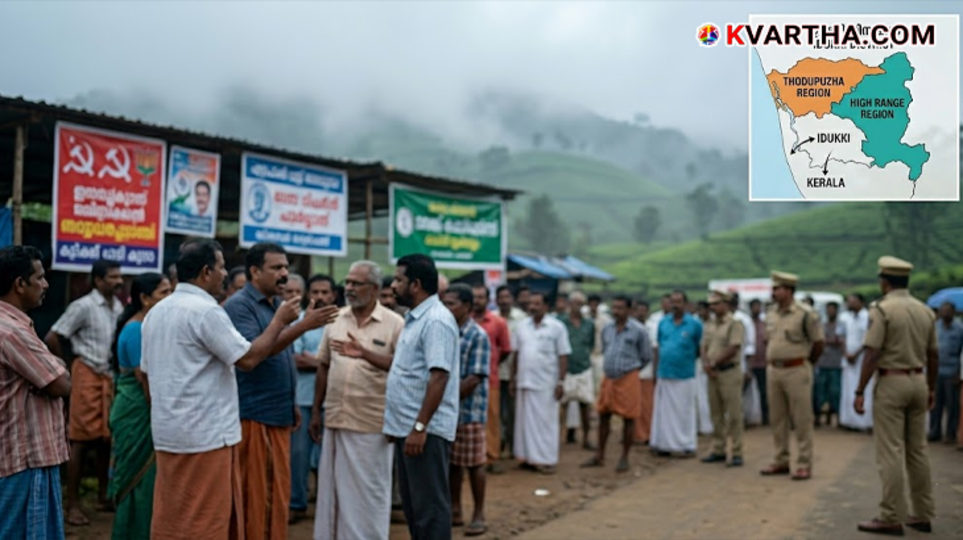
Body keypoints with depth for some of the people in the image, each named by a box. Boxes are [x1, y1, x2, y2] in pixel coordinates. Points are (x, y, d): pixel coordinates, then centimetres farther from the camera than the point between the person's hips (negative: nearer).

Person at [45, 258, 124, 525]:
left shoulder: (119, 307, 8)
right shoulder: (84, 306, -10)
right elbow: (51, 338, -10)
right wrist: (69, 364, -2)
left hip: (110, 376, 6)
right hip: (88, 374, -6)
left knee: (106, 436, 12)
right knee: (81, 439, -3)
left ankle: (103, 496, 23)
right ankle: (73, 504, 4)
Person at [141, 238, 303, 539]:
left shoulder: (156, 312, 12)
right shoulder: (206, 310, -15)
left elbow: (147, 372, 17)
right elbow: (248, 358, -15)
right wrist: (280, 320, -5)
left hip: (167, 432, 9)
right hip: (206, 433, -8)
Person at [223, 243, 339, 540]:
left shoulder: (279, 304, 14)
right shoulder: (239, 306, -10)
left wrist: (292, 403, 18)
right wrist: (304, 325, -28)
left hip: (279, 414, 8)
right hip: (252, 415, -8)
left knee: (278, 492, 12)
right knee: (253, 493, -2)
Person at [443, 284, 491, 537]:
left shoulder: (478, 336, -10)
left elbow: (474, 379, -15)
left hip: (469, 410, -6)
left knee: (474, 463, 3)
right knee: (452, 462, 12)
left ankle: (479, 515, 14)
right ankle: (455, 511, 24)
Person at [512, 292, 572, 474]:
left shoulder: (556, 327, -4)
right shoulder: (521, 326, 8)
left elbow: (563, 356, -5)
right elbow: (516, 354, 11)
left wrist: (561, 382, -9)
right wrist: (513, 378, 9)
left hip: (546, 384, -4)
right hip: (524, 382, 4)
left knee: (546, 421, 0)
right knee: (526, 421, 8)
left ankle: (546, 460, 6)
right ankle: (528, 457, 16)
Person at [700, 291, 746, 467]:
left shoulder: (735, 324, -8)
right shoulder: (709, 325, 14)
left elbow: (733, 350, -16)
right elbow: (704, 347, 13)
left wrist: (713, 363, -9)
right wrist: (706, 364, -6)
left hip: (729, 372, -7)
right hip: (712, 373, 7)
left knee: (734, 414, -4)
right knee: (716, 414, 11)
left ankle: (737, 453, 0)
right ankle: (718, 451, 19)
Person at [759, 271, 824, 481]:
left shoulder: (805, 313, -11)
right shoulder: (771, 313, 9)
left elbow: (818, 344, -4)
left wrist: (804, 364, 4)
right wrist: (771, 360, 14)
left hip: (796, 370, -7)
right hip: (774, 370, 7)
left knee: (802, 419, -1)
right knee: (777, 418, 11)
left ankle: (805, 464, 6)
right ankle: (781, 461, 21)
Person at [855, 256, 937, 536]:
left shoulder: (882, 309, -12)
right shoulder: (926, 311, 8)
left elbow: (872, 354, -16)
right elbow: (933, 355, 13)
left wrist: (860, 391, -13)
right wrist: (931, 388, 23)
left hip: (891, 382, -7)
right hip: (918, 382, 7)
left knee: (890, 453, -3)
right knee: (918, 451, 14)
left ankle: (890, 518, 0)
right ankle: (923, 515, 20)